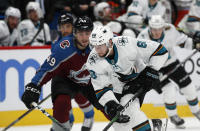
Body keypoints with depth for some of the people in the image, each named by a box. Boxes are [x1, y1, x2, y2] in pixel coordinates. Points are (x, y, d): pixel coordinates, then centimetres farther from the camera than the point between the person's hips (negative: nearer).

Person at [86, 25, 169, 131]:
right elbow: (101, 88, -18)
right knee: (119, 120, -8)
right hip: (115, 89, 3)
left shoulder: (127, 44, -28)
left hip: (137, 81, -3)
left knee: (130, 109, -26)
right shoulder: (93, 62, -21)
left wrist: (152, 71, -21)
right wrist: (111, 105, -31)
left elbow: (159, 50, -19)